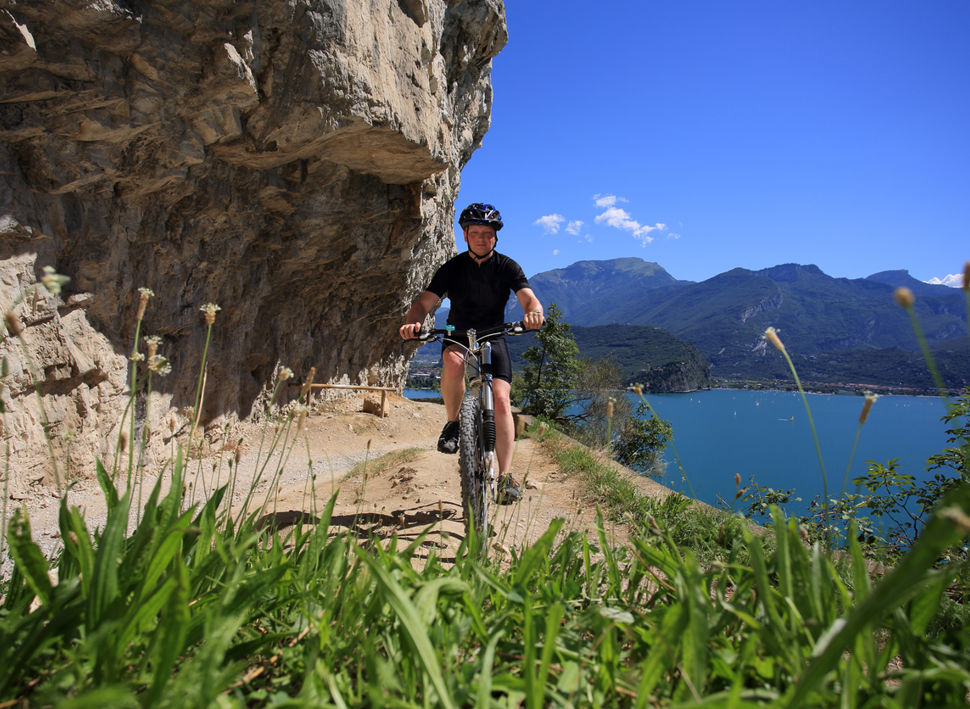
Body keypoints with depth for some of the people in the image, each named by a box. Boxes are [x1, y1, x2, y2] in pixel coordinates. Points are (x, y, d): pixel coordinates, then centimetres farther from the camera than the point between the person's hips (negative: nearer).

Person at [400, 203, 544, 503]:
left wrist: (533, 312, -43)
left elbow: (529, 298, -17)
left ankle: (505, 476, -11)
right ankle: (453, 423, -14)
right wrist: (413, 321, -36)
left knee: (501, 400, -19)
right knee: (454, 361, -38)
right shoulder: (452, 268, -4)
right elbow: (425, 301, -12)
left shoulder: (507, 267, -4)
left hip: (494, 339, 1)